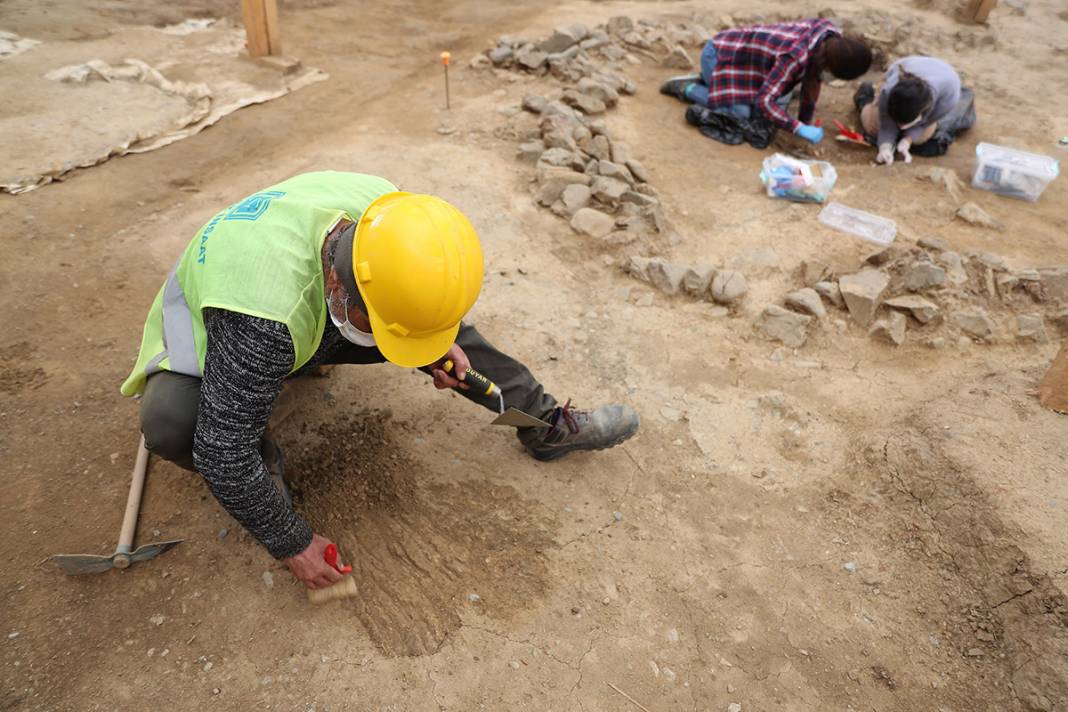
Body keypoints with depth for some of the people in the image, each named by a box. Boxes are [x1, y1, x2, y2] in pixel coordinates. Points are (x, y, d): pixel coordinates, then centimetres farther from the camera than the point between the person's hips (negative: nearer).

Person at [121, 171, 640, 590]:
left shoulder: (384, 210, -27)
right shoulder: (266, 317, -45)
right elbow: (223, 450, -36)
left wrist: (437, 344, -18)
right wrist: (292, 543, -24)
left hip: (314, 317, 5)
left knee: (425, 313, -10)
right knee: (169, 423, -36)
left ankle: (546, 424, -1)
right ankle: (263, 459, -3)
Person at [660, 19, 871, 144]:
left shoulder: (830, 32, -11)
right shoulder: (796, 56, -36)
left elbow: (812, 79, 0)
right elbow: (764, 102, -41)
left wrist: (806, 121, 0)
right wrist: (800, 129, -44)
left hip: (739, 48, 9)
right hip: (719, 54, -9)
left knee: (780, 103, 8)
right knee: (741, 114, -21)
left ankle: (710, 80, 20)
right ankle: (688, 89, 0)